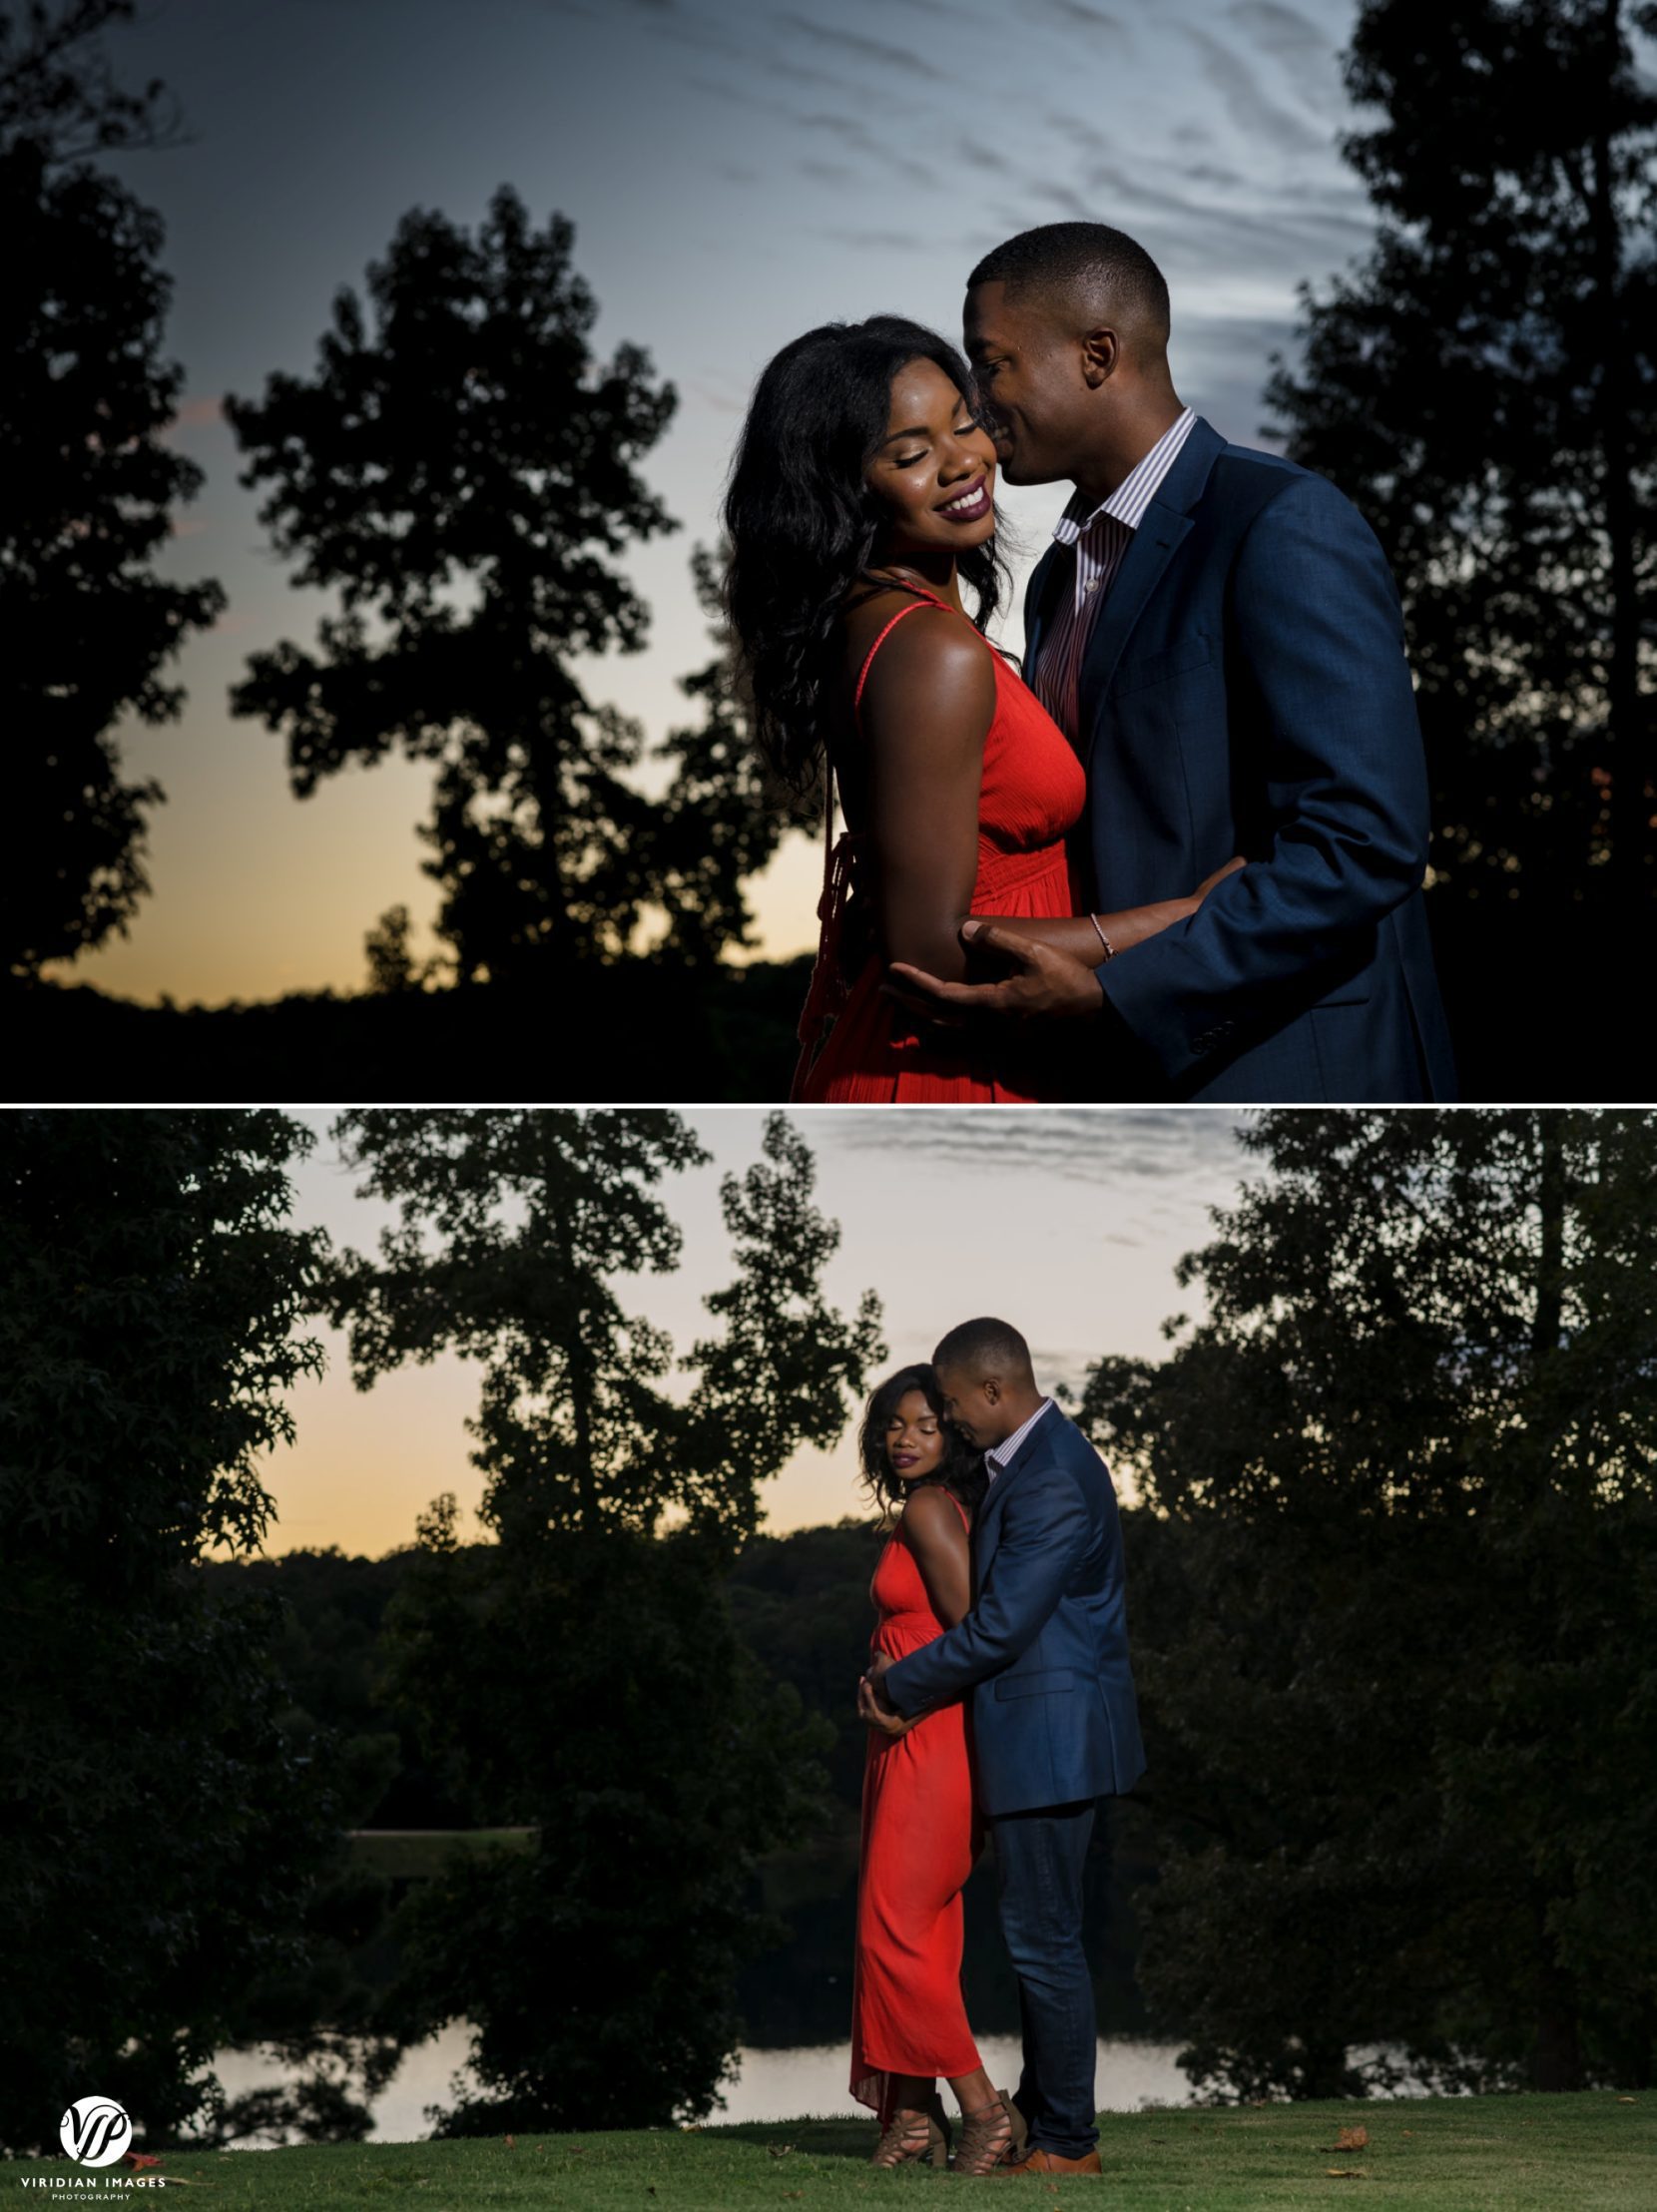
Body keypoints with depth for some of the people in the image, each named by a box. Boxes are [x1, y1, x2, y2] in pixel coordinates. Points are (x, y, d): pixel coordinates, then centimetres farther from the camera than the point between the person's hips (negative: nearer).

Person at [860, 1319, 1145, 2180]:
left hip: (1049, 1741, -11)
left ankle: (1066, 2142, 3)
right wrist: (902, 1671, 7)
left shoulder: (1052, 1483, -22)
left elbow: (1000, 1628, -21)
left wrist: (900, 1688, -9)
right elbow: (996, 1599, 18)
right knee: (1039, 1932, 17)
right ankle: (1042, 2110, 26)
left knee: (1044, 1938, -4)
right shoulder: (1026, 1458, 12)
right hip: (1046, 1733, 11)